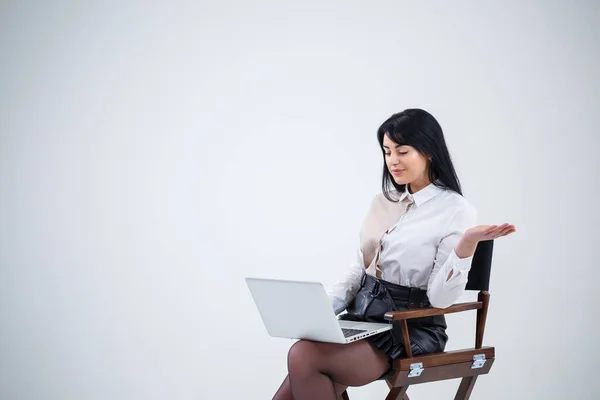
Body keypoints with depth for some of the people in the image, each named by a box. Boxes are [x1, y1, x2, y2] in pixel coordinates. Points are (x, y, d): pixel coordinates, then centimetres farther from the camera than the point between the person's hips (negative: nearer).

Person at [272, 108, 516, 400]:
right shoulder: (383, 202, 12)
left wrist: (467, 243, -28)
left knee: (304, 357, -28)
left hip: (412, 329, -6)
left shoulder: (456, 211, -8)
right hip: (364, 315, 6)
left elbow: (441, 297, -13)